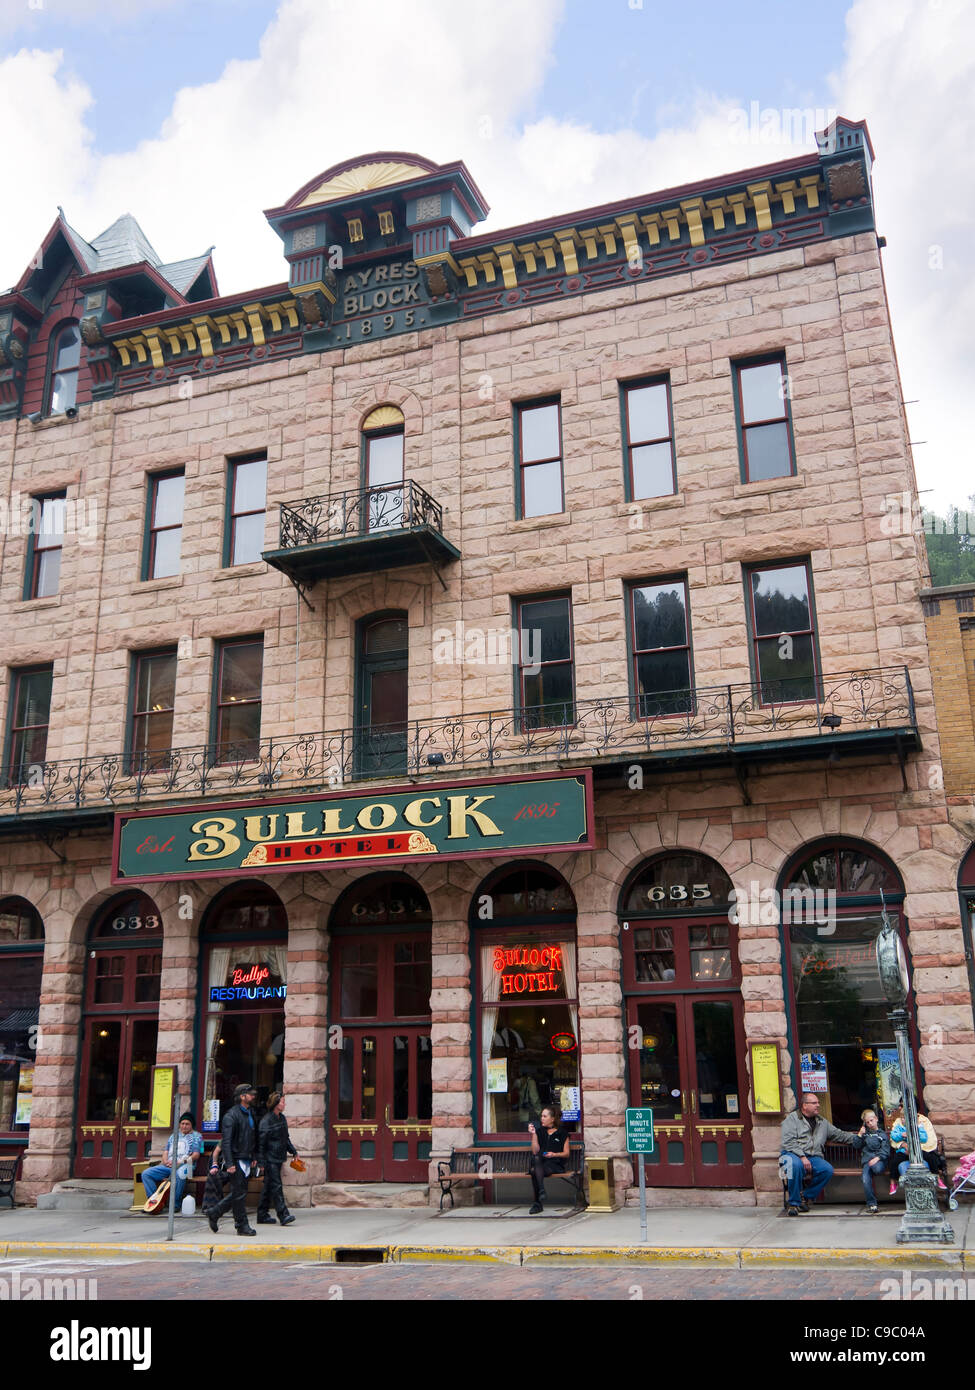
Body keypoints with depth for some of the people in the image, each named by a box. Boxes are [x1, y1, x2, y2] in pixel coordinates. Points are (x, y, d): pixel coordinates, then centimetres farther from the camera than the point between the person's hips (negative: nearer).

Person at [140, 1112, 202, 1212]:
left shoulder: (196, 1136, 9)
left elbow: (196, 1155, -2)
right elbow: (166, 1152, 23)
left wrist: (180, 1162, -14)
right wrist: (165, 1161, -1)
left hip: (184, 1166, -6)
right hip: (168, 1166, 6)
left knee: (179, 1175, -42)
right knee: (146, 1174, -13)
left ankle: (175, 1204, -26)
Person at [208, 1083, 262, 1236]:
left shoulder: (251, 1114, 14)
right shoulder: (231, 1115, -13)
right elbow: (226, 1142, -17)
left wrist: (254, 1158, 16)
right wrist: (229, 1164, -21)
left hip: (246, 1160, 8)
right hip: (236, 1160, -8)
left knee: (237, 1193, 12)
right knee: (239, 1194, -3)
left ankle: (214, 1213, 27)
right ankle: (242, 1226, 6)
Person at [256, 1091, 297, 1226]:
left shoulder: (282, 1118, 12)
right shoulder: (266, 1121, -15)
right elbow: (261, 1142, -15)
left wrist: (293, 1151, 20)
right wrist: (261, 1161, -17)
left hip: (279, 1158, 9)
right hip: (270, 1159, -9)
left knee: (269, 1187, 13)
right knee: (276, 1186, -9)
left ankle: (262, 1215, 20)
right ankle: (283, 1215, -10)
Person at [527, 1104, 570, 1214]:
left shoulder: (562, 1133, 10)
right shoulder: (540, 1132, 20)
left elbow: (566, 1153, 6)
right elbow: (535, 1151, 10)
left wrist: (554, 1154, -12)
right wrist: (533, 1134, 2)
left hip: (556, 1164, -3)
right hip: (541, 1163, 3)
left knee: (535, 1171, -35)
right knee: (535, 1158, -37)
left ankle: (537, 1203, -36)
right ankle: (542, 1191, -43)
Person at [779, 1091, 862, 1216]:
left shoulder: (822, 1122, 23)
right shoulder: (792, 1119, 1)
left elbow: (838, 1134, 28)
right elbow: (788, 1142, -10)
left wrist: (855, 1138, 13)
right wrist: (802, 1156, -20)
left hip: (813, 1157, 5)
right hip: (793, 1154, -5)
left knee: (828, 1170, -23)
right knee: (796, 1164, -39)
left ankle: (805, 1196, -5)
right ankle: (794, 1203, -22)